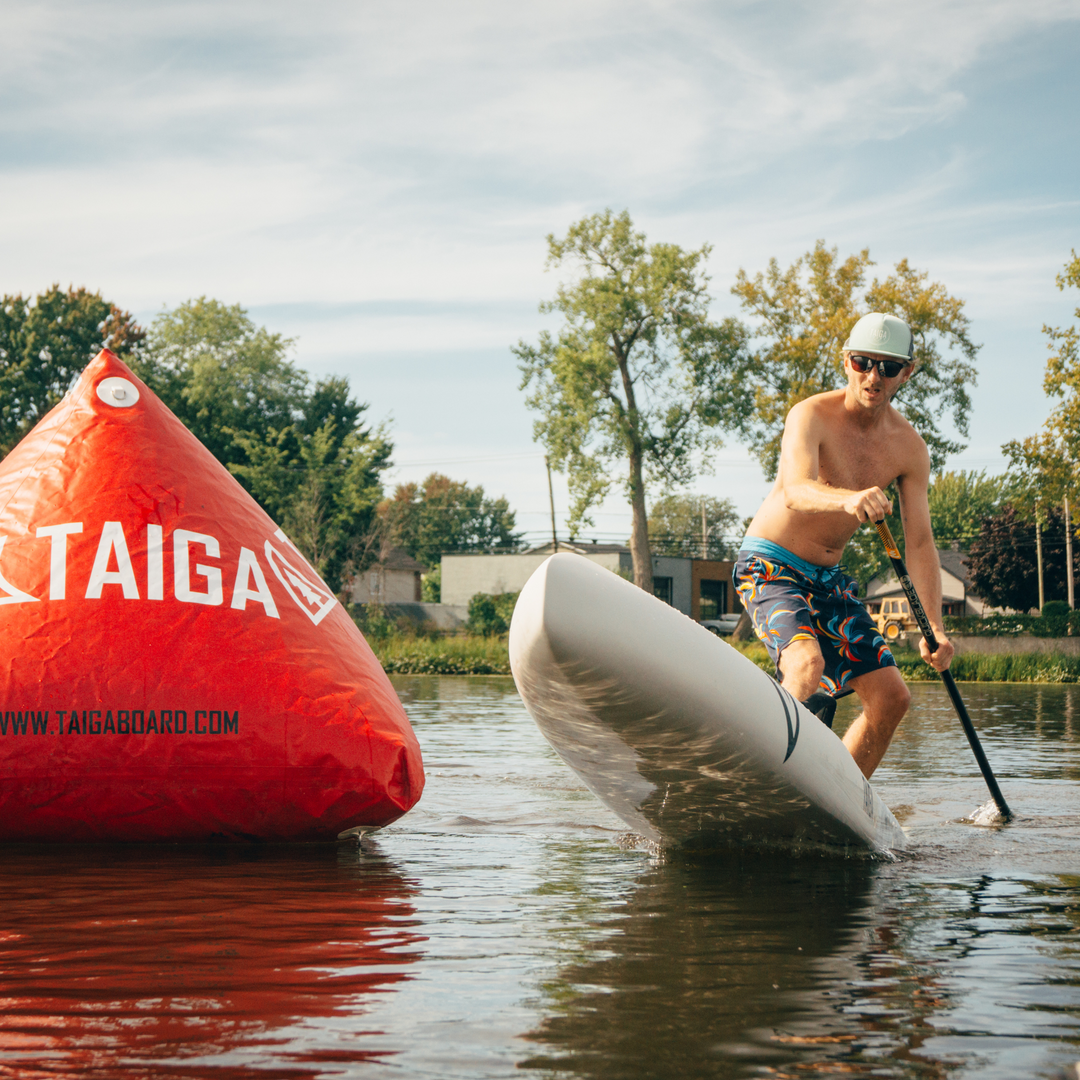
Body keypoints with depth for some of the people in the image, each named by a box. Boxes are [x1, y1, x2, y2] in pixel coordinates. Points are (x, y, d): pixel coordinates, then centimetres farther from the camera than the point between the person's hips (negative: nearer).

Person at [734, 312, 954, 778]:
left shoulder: (909, 448, -3)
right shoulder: (812, 416, -19)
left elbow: (920, 543, -6)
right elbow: (796, 491, -38)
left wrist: (933, 627, -18)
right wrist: (848, 499, -60)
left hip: (827, 579, 7)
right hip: (770, 566, -6)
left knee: (891, 697, 2)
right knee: (808, 661, -33)